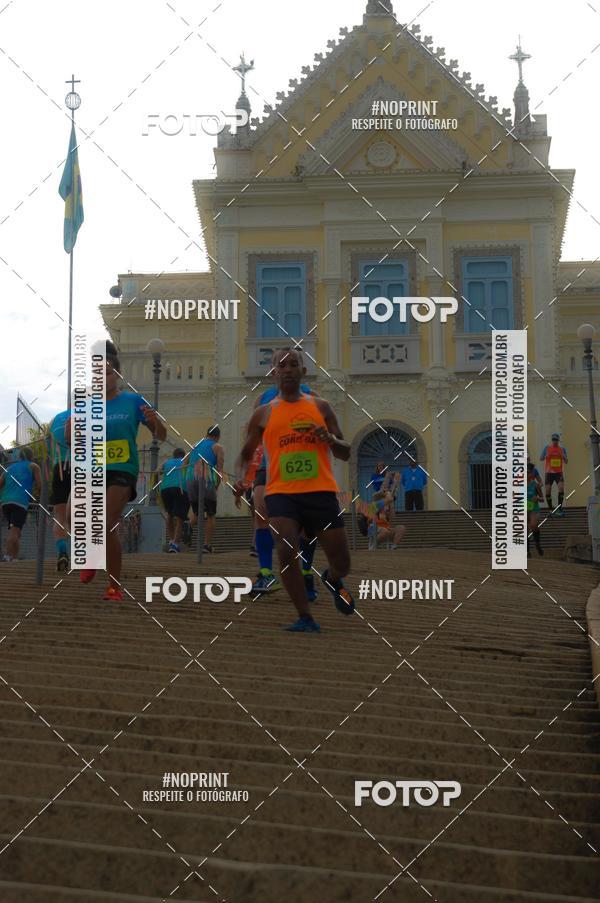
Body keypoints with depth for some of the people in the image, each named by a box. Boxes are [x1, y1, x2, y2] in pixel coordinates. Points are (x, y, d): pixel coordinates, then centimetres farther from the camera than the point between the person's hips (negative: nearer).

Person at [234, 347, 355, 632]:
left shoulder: (321, 407, 10)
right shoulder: (264, 413, 9)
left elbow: (345, 454, 11)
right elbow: (246, 454, 19)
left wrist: (330, 439, -10)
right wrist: (240, 478, -1)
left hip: (321, 491, 1)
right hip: (281, 492, -1)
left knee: (341, 562, 3)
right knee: (287, 551, -24)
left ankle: (332, 580, 42)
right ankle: (306, 618, -8)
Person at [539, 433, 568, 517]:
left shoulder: (562, 449, 7)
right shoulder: (547, 448, 3)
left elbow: (566, 462, 9)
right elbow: (541, 459, 1)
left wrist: (564, 456, -13)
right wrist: (545, 455, -20)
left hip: (559, 473, 0)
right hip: (549, 473, 0)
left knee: (561, 488, -19)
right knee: (548, 491, -1)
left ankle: (559, 509, -16)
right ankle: (550, 509, 18)